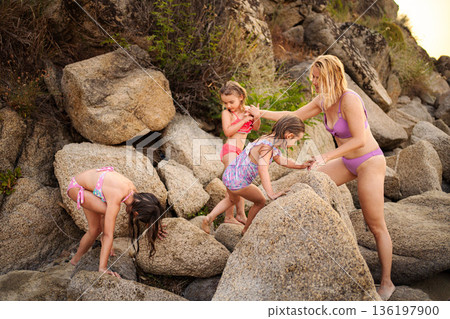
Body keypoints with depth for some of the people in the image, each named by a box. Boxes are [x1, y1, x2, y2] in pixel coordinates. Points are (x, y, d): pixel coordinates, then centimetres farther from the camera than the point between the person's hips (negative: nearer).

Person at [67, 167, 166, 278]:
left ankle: (75, 260, 32)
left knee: (95, 229, 6)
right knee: (107, 211, -27)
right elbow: (108, 234, -38)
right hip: (76, 187, -7)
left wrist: (152, 228, 18)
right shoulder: (115, 199, -40)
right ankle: (104, 241, 0)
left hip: (90, 183, 7)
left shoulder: (133, 191, -18)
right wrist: (102, 268, -35)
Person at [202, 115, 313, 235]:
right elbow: (263, 170, -44)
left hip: (229, 174, 9)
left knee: (233, 199, 36)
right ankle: (246, 230, 32)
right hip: (238, 182, -9)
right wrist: (271, 194, -44)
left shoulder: (271, 141, -1)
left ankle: (209, 217, 28)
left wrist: (301, 166, 8)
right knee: (260, 201, 15)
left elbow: (281, 160, 14)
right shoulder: (267, 146, -30)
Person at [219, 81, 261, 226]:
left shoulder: (246, 110, 12)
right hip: (230, 149, -7)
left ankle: (241, 215, 22)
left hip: (241, 151, 7)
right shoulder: (227, 113, -5)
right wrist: (244, 120, -16)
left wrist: (257, 117, -4)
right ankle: (228, 216, -4)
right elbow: (228, 131, -17)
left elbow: (255, 128, 16)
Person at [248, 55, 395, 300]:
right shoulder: (324, 100, 0)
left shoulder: (349, 99, -26)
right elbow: (295, 117, 8)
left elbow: (359, 140, -28)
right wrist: (262, 113, 4)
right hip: (349, 162, 8)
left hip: (370, 163, -8)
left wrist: (326, 157, -30)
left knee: (375, 225, 0)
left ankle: (386, 283, 15)